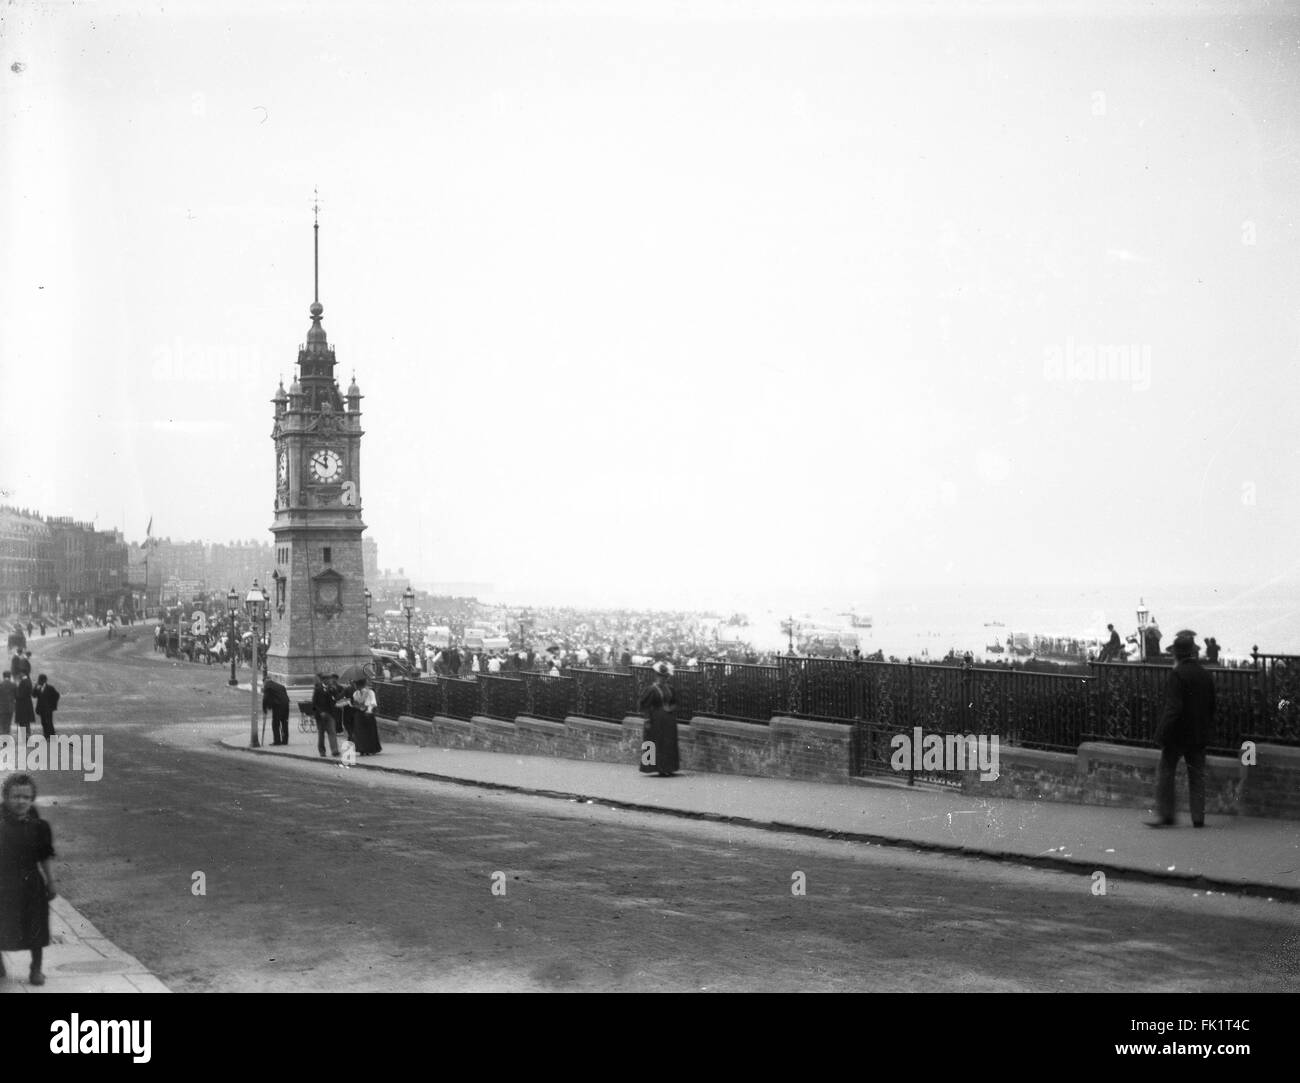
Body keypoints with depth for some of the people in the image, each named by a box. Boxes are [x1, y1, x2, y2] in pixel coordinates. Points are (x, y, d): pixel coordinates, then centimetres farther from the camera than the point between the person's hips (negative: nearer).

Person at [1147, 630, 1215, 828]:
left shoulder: (1177, 674, -15)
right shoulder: (1204, 675, 6)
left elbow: (1172, 708, -20)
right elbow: (1211, 706, 13)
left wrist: (1162, 733, -16)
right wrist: (1207, 731, 20)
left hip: (1177, 734, -6)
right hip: (1199, 735, 6)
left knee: (1165, 773, 3)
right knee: (1197, 775, 10)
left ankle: (1165, 815, 1)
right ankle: (1198, 817, 9)